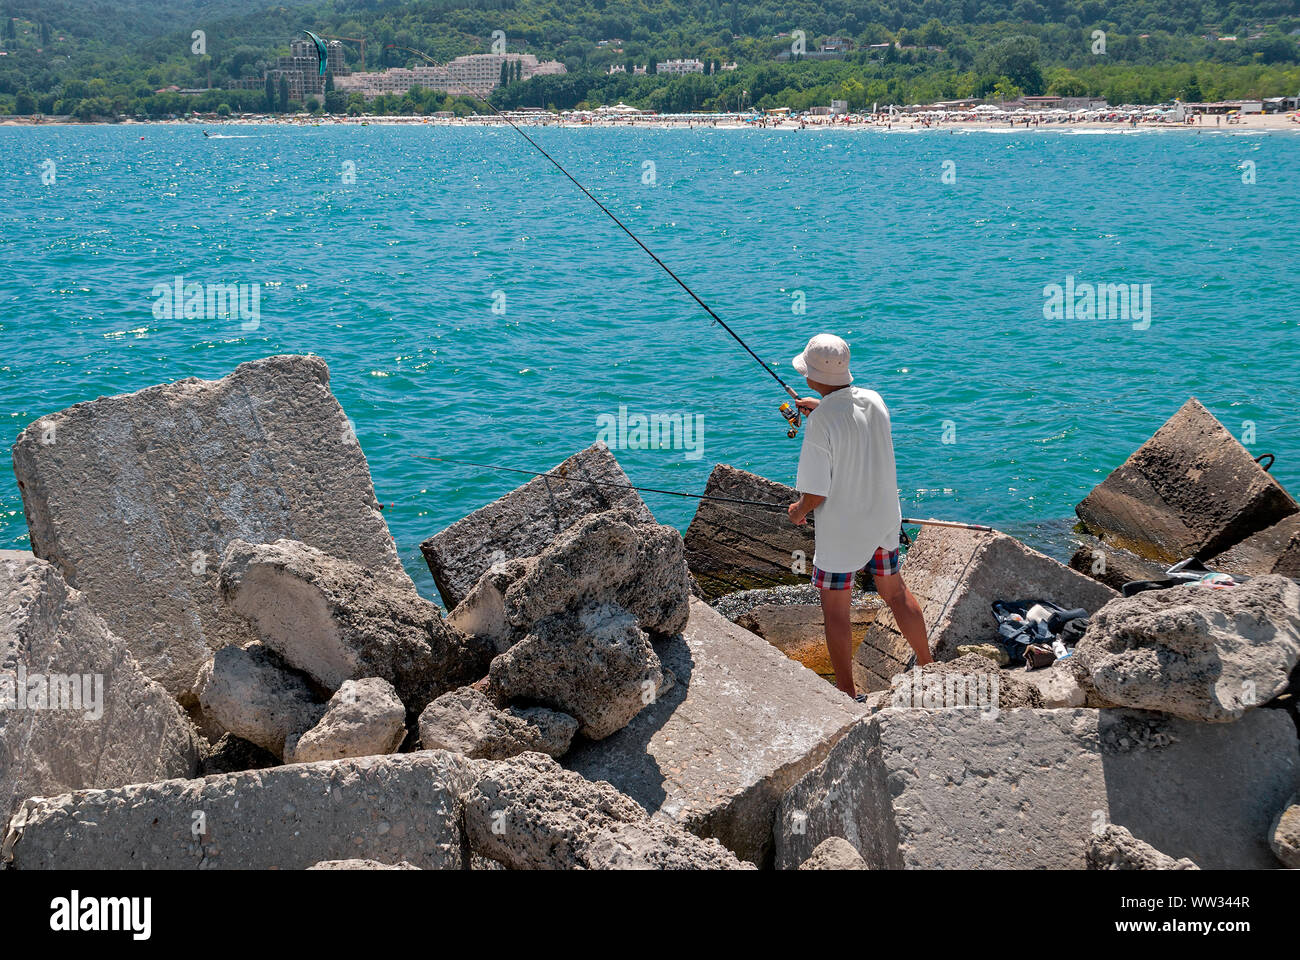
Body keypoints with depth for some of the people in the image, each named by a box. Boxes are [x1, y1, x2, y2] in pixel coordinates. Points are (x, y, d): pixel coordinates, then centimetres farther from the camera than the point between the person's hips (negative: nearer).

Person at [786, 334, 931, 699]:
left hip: (840, 531, -7)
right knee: (896, 593, 24)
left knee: (835, 612, 9)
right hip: (884, 519, 7)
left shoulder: (820, 423, -25)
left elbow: (816, 494, -22)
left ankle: (848, 694, 18)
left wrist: (798, 511, -1)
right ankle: (927, 666, 37)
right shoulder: (874, 401, -5)